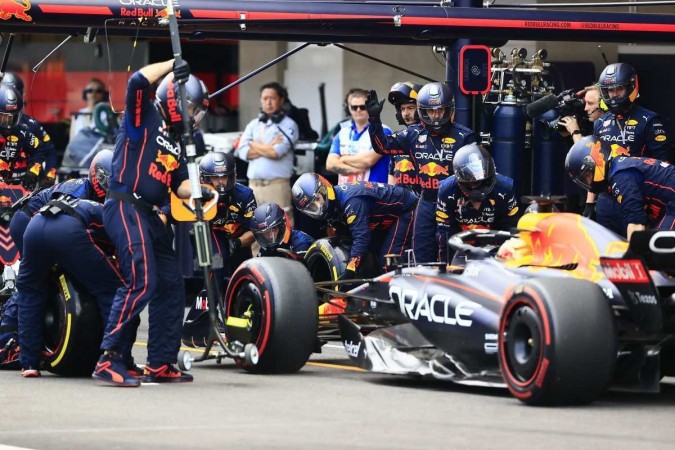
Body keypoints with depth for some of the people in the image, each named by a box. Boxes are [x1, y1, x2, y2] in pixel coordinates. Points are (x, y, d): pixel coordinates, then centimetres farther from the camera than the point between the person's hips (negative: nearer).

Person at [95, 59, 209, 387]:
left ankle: (160, 364, 18)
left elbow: (180, 184, 15)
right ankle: (108, 359, -24)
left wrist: (197, 192, -5)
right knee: (141, 282, -22)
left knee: (171, 285, 11)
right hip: (125, 208, -10)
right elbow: (138, 82, -19)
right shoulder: (144, 117, 0)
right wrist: (173, 66, -12)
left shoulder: (175, 141, 22)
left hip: (150, 216, 10)